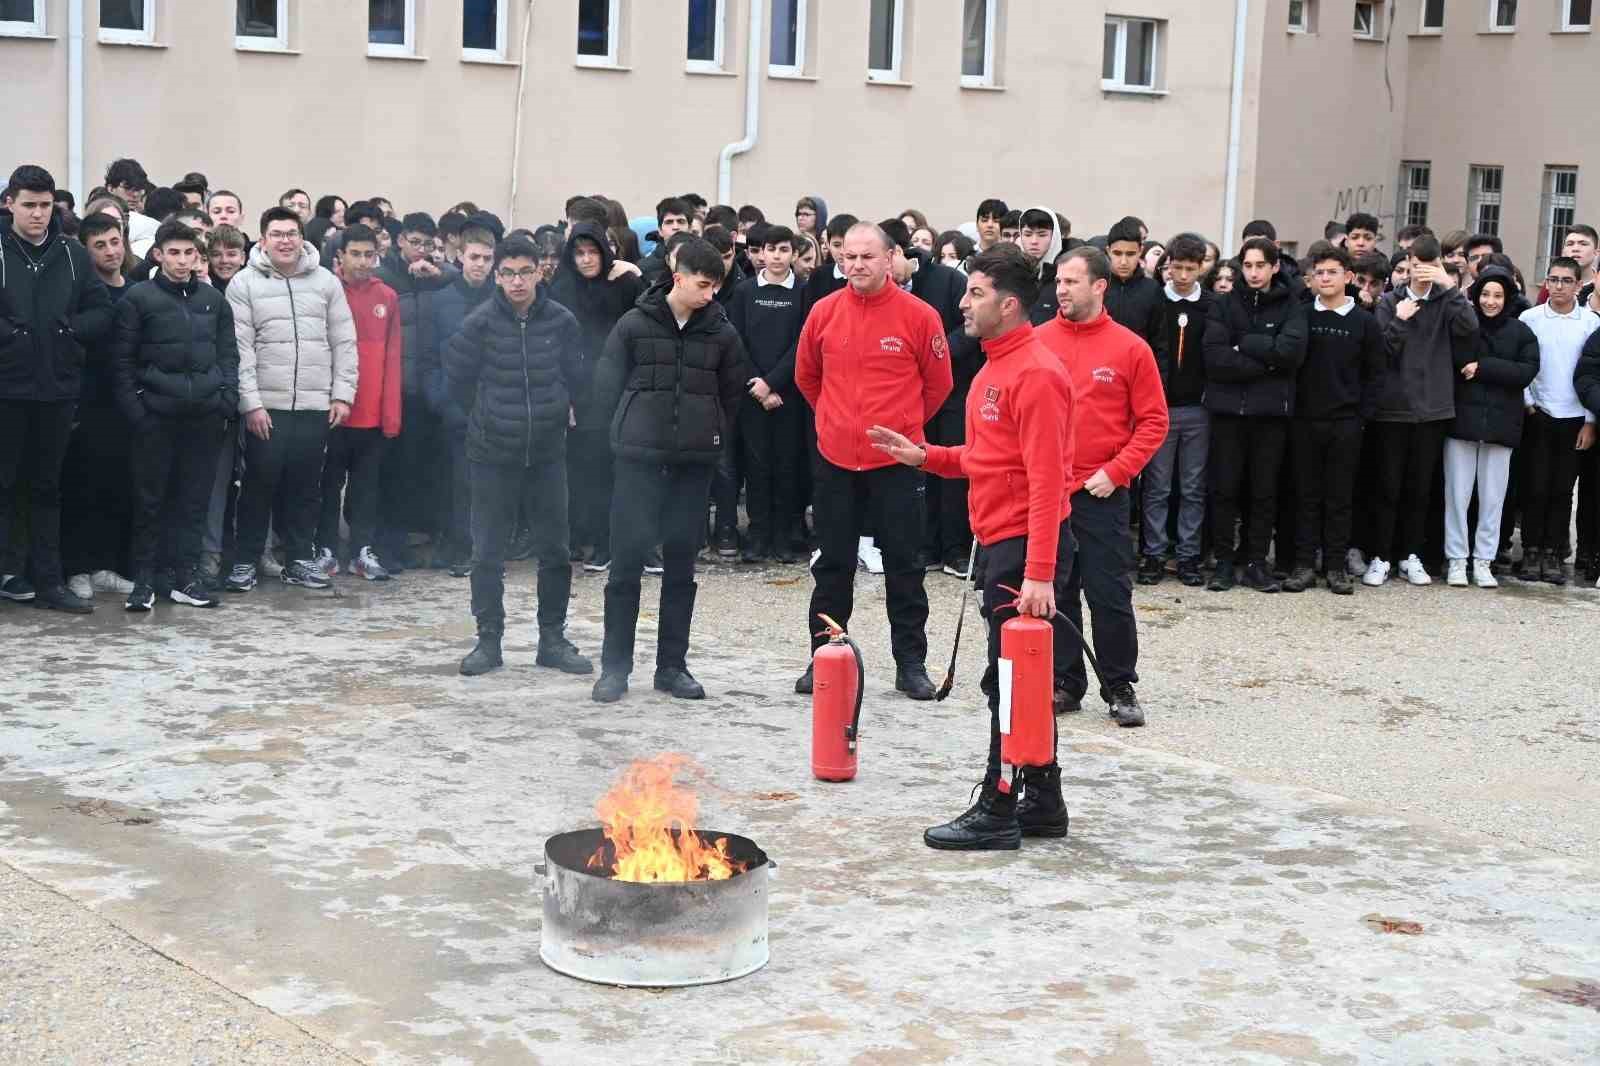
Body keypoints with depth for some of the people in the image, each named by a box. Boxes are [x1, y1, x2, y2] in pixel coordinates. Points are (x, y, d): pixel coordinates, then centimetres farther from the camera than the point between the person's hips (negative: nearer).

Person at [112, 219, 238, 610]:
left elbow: (228, 354, 13)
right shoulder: (138, 298, 0)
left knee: (195, 497, 6)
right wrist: (134, 409, -9)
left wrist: (227, 400, 0)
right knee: (150, 498, 1)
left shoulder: (214, 299, 11)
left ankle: (186, 575, 13)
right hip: (156, 415, -3)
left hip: (205, 415, 3)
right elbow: (124, 359, -1)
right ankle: (143, 578, 8)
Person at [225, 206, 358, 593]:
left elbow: (344, 343, 8)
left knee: (305, 486, 8)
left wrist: (343, 395, 1)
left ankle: (299, 559, 19)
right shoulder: (244, 283, -1)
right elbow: (240, 349, -5)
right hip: (266, 405, -2)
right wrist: (251, 402, -11)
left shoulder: (326, 282, 7)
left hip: (316, 404, 2)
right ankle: (245, 561, 12)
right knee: (260, 484, 2)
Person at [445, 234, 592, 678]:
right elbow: (457, 377, 1)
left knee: (555, 550, 6)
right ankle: (488, 639, 14)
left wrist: (552, 415, 6)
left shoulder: (561, 322, -4)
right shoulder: (481, 322, -9)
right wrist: (487, 417, 7)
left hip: (547, 453, 2)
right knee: (487, 553, 4)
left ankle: (553, 639, 18)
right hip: (492, 456, -1)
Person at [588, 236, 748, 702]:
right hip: (638, 459, -2)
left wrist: (710, 434, 7)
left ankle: (672, 665, 14)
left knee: (681, 564, 6)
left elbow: (733, 393, 12)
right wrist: (631, 428, 5)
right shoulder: (635, 325, -4)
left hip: (694, 462, 2)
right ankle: (615, 666, 7)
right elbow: (607, 386, 2)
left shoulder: (721, 333, 2)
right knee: (627, 561, -1)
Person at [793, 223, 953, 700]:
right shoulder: (824, 312, 0)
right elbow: (807, 376, 15)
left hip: (896, 460, -2)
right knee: (833, 564, 10)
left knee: (903, 564, 5)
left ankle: (911, 663, 13)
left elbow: (937, 383, 5)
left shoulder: (919, 316, -8)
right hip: (835, 459, 2)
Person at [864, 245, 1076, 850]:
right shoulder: (995, 368, 15)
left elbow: (1046, 479, -22)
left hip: (1025, 549, -10)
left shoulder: (1035, 373, -16)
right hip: (1000, 544, 10)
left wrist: (1039, 573, -26)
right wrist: (926, 457, 8)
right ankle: (1043, 804, 22)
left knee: (1010, 683, -4)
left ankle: (997, 812, 3)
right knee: (1019, 681, 14)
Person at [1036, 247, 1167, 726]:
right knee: (1056, 593, 10)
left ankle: (1120, 688, 13)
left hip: (1103, 494, -2)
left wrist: (1115, 472, -10)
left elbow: (1153, 422, -1)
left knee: (1111, 596, 1)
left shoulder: (1130, 348, -3)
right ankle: (1064, 684, 20)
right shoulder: (1038, 342, 2)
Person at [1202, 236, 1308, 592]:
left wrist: (1243, 344, -10)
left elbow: (1292, 351, -12)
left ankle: (1256, 560, 13)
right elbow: (1215, 357, -8)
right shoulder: (1225, 305, 5)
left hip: (1271, 411, 0)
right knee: (1224, 488, 2)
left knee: (1264, 490, 5)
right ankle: (1224, 559, 10)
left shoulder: (1290, 307, 5)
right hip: (1228, 407, 0)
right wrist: (1265, 362, -12)